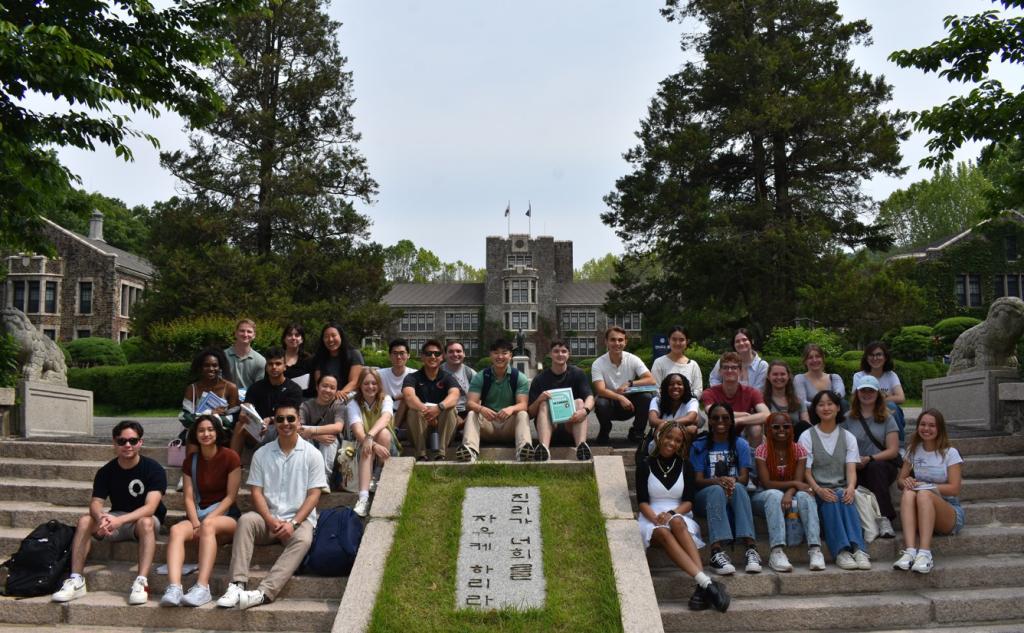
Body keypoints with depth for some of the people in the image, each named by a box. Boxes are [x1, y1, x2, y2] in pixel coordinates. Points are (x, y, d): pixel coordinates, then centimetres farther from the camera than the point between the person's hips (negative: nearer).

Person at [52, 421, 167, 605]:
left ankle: (141, 582, -44)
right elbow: (95, 503, -11)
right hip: (117, 518, 4)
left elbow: (150, 507, -26)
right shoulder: (106, 472, -2)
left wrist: (119, 520, -40)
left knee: (145, 522, -38)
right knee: (85, 520, -21)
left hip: (144, 519, -4)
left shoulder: (154, 469, -15)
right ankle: (76, 580, -22)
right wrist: (101, 518, -36)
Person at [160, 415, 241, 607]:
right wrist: (195, 523, -14)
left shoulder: (230, 457, -1)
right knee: (176, 530, -29)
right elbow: (189, 498, 3)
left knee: (209, 526, -38)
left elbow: (231, 496, -5)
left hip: (225, 516, -4)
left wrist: (207, 520, -16)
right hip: (198, 515, 4)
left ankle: (202, 588, -47)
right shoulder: (191, 462, 13)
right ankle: (174, 588, -47)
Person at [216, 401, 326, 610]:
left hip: (299, 519, -2)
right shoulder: (262, 454, 9)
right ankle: (237, 585, -36)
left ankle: (263, 592, -45)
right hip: (268, 519, 2)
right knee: (246, 520, -29)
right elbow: (256, 492, 3)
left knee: (303, 540, -34)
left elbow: (314, 495, -2)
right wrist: (271, 520, -13)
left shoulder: (311, 454, 3)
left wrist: (293, 523, -15)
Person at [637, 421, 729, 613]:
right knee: (664, 533, -37)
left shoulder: (685, 466, 15)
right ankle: (706, 582, -54)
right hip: (651, 519, -1)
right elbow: (642, 501, 2)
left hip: (680, 517, 1)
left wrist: (671, 514, -15)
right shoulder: (645, 464, 10)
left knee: (677, 522, -37)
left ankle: (702, 586, -52)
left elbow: (689, 501, 6)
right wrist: (657, 519, -18)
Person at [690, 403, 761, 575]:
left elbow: (744, 477, 0)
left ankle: (750, 548, -47)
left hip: (736, 493, 1)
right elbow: (698, 480, -4)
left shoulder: (741, 444, 12)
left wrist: (732, 481, -25)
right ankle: (717, 551, -53)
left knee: (738, 488, -34)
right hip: (706, 497, -1)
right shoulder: (699, 446, 7)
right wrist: (718, 481, -26)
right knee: (717, 490, -37)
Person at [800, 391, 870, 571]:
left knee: (844, 497, -33)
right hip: (818, 491, -2)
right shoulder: (807, 437, 7)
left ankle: (857, 549, -44)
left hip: (841, 489, 2)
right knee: (830, 500, -34)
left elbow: (851, 469, 0)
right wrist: (818, 490, -25)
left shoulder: (848, 437, 15)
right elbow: (806, 471, -4)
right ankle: (841, 551, -44)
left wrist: (851, 487, -24)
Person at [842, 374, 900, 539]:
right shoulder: (848, 419, 13)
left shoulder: (887, 419, 14)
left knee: (875, 467, -36)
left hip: (883, 466, 0)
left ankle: (884, 519, -41)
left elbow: (893, 450, 3)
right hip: (856, 469, 0)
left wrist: (870, 459, -13)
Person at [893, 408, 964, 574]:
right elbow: (900, 479, 10)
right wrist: (906, 482, -14)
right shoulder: (914, 450, 13)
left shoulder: (950, 453, 0)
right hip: (920, 514, 3)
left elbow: (954, 489, -7)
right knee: (908, 494, -32)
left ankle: (925, 554, -47)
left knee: (924, 495, -36)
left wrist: (924, 485, -17)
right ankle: (910, 551, -49)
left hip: (950, 513, -3)